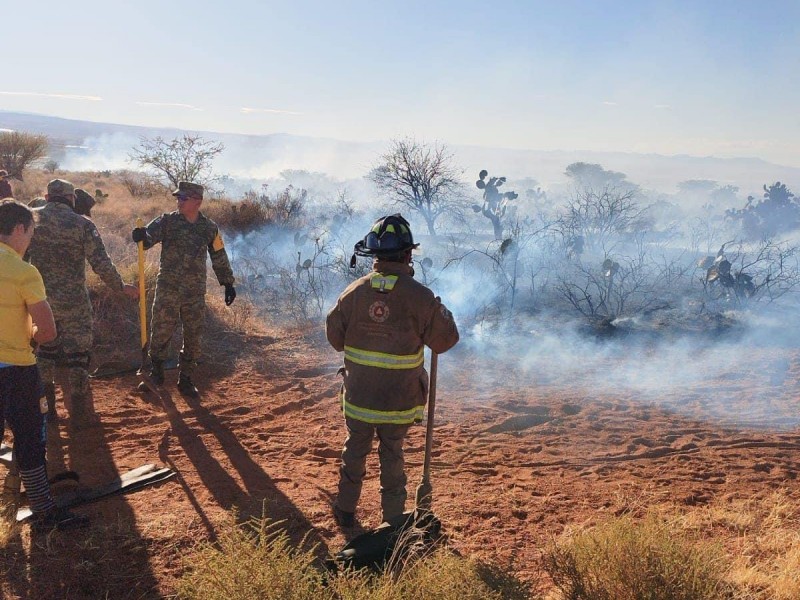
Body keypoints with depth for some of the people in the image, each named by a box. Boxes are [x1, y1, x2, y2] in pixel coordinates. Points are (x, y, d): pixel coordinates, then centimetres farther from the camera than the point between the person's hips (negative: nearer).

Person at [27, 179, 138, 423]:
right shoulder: (83, 224, -9)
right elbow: (101, 264, -13)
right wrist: (121, 287, 1)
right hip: (73, 301, -3)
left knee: (45, 351, 19)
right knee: (78, 354, 6)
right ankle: (80, 412, 11)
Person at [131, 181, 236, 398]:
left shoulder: (209, 228, 3)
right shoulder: (167, 221, -3)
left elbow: (219, 258, 11)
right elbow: (149, 236, -18)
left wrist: (228, 283, 12)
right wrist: (141, 235, -42)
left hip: (195, 293, 2)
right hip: (167, 290, -2)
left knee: (193, 338, 7)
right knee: (160, 333, 3)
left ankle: (186, 380, 20)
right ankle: (155, 375, 22)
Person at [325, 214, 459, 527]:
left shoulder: (354, 291, -9)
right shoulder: (420, 296, -18)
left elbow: (334, 336, 1)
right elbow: (445, 340, -9)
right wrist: (442, 312, 10)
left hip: (358, 395, 2)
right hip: (398, 399, -2)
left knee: (354, 450, 20)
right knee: (392, 456, 14)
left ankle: (345, 511, 33)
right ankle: (393, 519, 24)